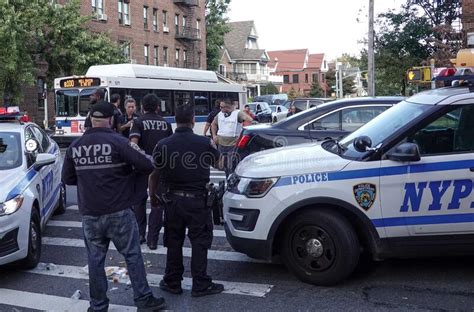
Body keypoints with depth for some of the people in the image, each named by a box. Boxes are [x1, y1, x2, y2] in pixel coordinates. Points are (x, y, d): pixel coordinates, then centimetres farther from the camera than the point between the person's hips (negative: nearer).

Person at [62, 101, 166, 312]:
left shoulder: (75, 147, 2)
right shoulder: (117, 142, -12)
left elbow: (68, 178, 11)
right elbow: (146, 166, -15)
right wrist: (128, 168, 5)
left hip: (89, 214, 4)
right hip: (118, 213, -4)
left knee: (95, 259, 12)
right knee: (132, 255, 7)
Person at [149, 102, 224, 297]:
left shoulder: (163, 145, -6)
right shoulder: (204, 143, -11)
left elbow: (154, 175, 3)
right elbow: (217, 163, 8)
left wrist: (152, 196, 20)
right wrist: (213, 147, 28)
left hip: (173, 200, 3)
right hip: (197, 200, -2)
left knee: (174, 242, 14)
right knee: (199, 242, 7)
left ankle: (172, 283, 23)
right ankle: (200, 285, 12)